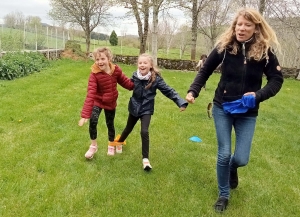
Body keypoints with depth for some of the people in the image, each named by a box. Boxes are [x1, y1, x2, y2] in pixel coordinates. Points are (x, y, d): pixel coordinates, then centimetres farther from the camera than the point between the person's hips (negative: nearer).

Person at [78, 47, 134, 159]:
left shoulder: (116, 70, -17)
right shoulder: (94, 74, -27)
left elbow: (126, 82, -1)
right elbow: (90, 94, -34)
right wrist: (85, 114, -39)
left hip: (111, 102, 3)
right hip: (98, 101, -3)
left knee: (110, 124, 14)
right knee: (93, 121, -23)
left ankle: (111, 145, 41)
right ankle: (93, 146, 2)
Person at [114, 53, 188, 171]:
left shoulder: (156, 79, -20)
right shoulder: (135, 76, -11)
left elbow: (168, 91, -20)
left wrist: (181, 102, -26)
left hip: (146, 109, -3)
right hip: (134, 107, 3)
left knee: (144, 132, -17)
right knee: (128, 128, 23)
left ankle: (145, 158, -3)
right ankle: (119, 142, 54)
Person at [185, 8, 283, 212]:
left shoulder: (265, 51, -10)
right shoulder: (224, 46, -9)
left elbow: (277, 79, -3)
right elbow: (205, 71, 1)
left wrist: (258, 95, -20)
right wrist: (193, 91, -14)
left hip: (247, 113, 0)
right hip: (222, 109, 0)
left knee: (241, 158, -2)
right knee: (224, 154, 1)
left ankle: (232, 168, 39)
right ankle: (223, 195, 24)